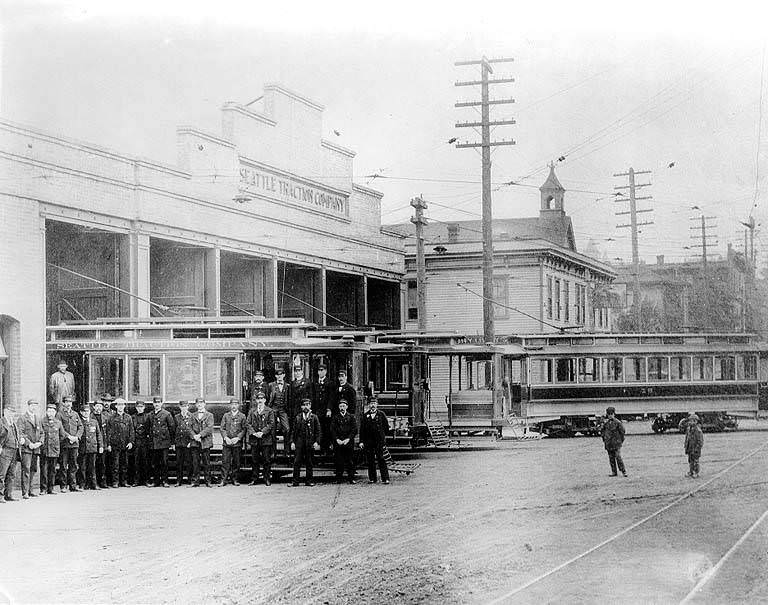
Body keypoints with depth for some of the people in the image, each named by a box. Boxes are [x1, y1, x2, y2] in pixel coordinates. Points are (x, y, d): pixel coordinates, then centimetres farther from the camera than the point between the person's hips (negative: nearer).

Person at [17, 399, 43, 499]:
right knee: (26, 470, -11)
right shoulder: (22, 418, 0)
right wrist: (29, 443, -16)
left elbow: (41, 433, 19)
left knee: (33, 470, 6)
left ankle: (29, 490, 13)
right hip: (26, 448, -6)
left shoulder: (38, 420, 20)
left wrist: (39, 442, 1)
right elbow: (20, 433, -9)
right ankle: (25, 492, -13)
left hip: (36, 448, 6)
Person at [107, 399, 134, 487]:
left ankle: (124, 481, 12)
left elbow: (131, 431, 9)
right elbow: (109, 432, 2)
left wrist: (131, 442, -3)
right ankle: (115, 482, -1)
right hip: (115, 445, -3)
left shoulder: (128, 418, 10)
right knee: (115, 464, -4)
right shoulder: (112, 418, 3)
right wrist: (108, 444, -4)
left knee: (125, 463, 6)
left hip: (125, 444, 3)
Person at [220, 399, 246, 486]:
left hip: (237, 443, 0)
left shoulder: (242, 416, 6)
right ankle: (224, 479, -2)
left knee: (236, 462, 3)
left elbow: (244, 429, 3)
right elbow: (222, 428, 7)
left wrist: (238, 438, -10)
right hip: (227, 442, 1)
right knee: (225, 461, -5)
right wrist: (225, 437, -9)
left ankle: (234, 479, 12)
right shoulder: (225, 416, 10)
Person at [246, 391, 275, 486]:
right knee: (254, 460, 4)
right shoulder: (252, 411, 14)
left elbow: (271, 424, -3)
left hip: (266, 439, -2)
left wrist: (262, 432, -14)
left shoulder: (270, 411, 5)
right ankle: (254, 479, 9)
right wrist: (253, 433, -9)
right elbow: (247, 424, 7)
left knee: (267, 460, -1)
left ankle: (267, 479, 5)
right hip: (254, 439, 2)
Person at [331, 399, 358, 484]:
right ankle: (339, 479, 2)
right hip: (338, 443, 1)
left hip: (349, 442, 0)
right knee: (338, 462, -3)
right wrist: (337, 439, -8)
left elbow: (354, 430, 3)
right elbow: (332, 430, 6)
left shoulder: (351, 417, 9)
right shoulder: (335, 418, 11)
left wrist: (348, 439, -9)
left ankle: (351, 478, 2)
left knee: (350, 461, -2)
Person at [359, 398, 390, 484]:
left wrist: (382, 435, 9)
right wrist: (361, 441, 0)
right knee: (370, 460, 3)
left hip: (379, 441, -2)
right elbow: (362, 429, 7)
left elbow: (386, 427, 11)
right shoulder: (365, 416, 9)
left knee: (381, 459, -8)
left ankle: (385, 478, -8)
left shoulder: (381, 414, 5)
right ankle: (372, 478, 10)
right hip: (368, 441, 2)